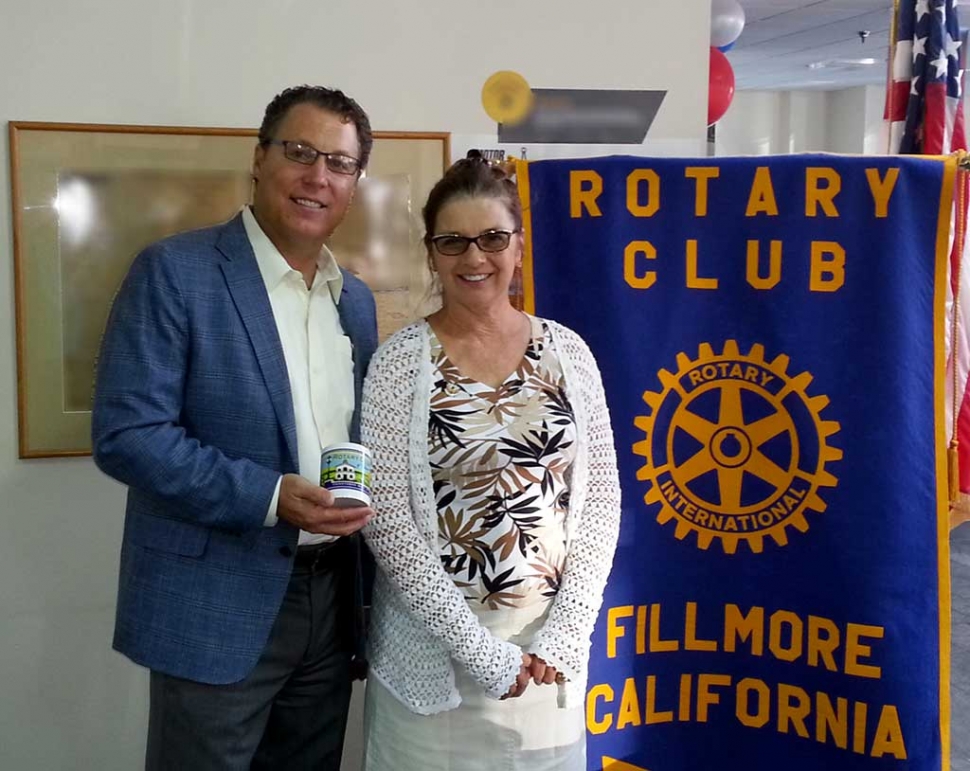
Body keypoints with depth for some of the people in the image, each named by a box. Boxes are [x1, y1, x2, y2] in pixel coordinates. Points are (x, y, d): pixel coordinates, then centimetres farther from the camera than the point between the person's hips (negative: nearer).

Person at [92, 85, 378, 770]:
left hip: (331, 599, 6)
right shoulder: (175, 272, -9)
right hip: (217, 605, -6)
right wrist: (269, 497, -23)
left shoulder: (356, 299, 10)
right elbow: (125, 434, -16)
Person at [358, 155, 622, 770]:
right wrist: (481, 650, -13)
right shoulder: (402, 361, -7)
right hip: (434, 651, -2)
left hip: (548, 652, 3)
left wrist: (563, 636, -8)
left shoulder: (568, 351, 0)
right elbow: (387, 521, -11)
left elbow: (599, 501, 1)